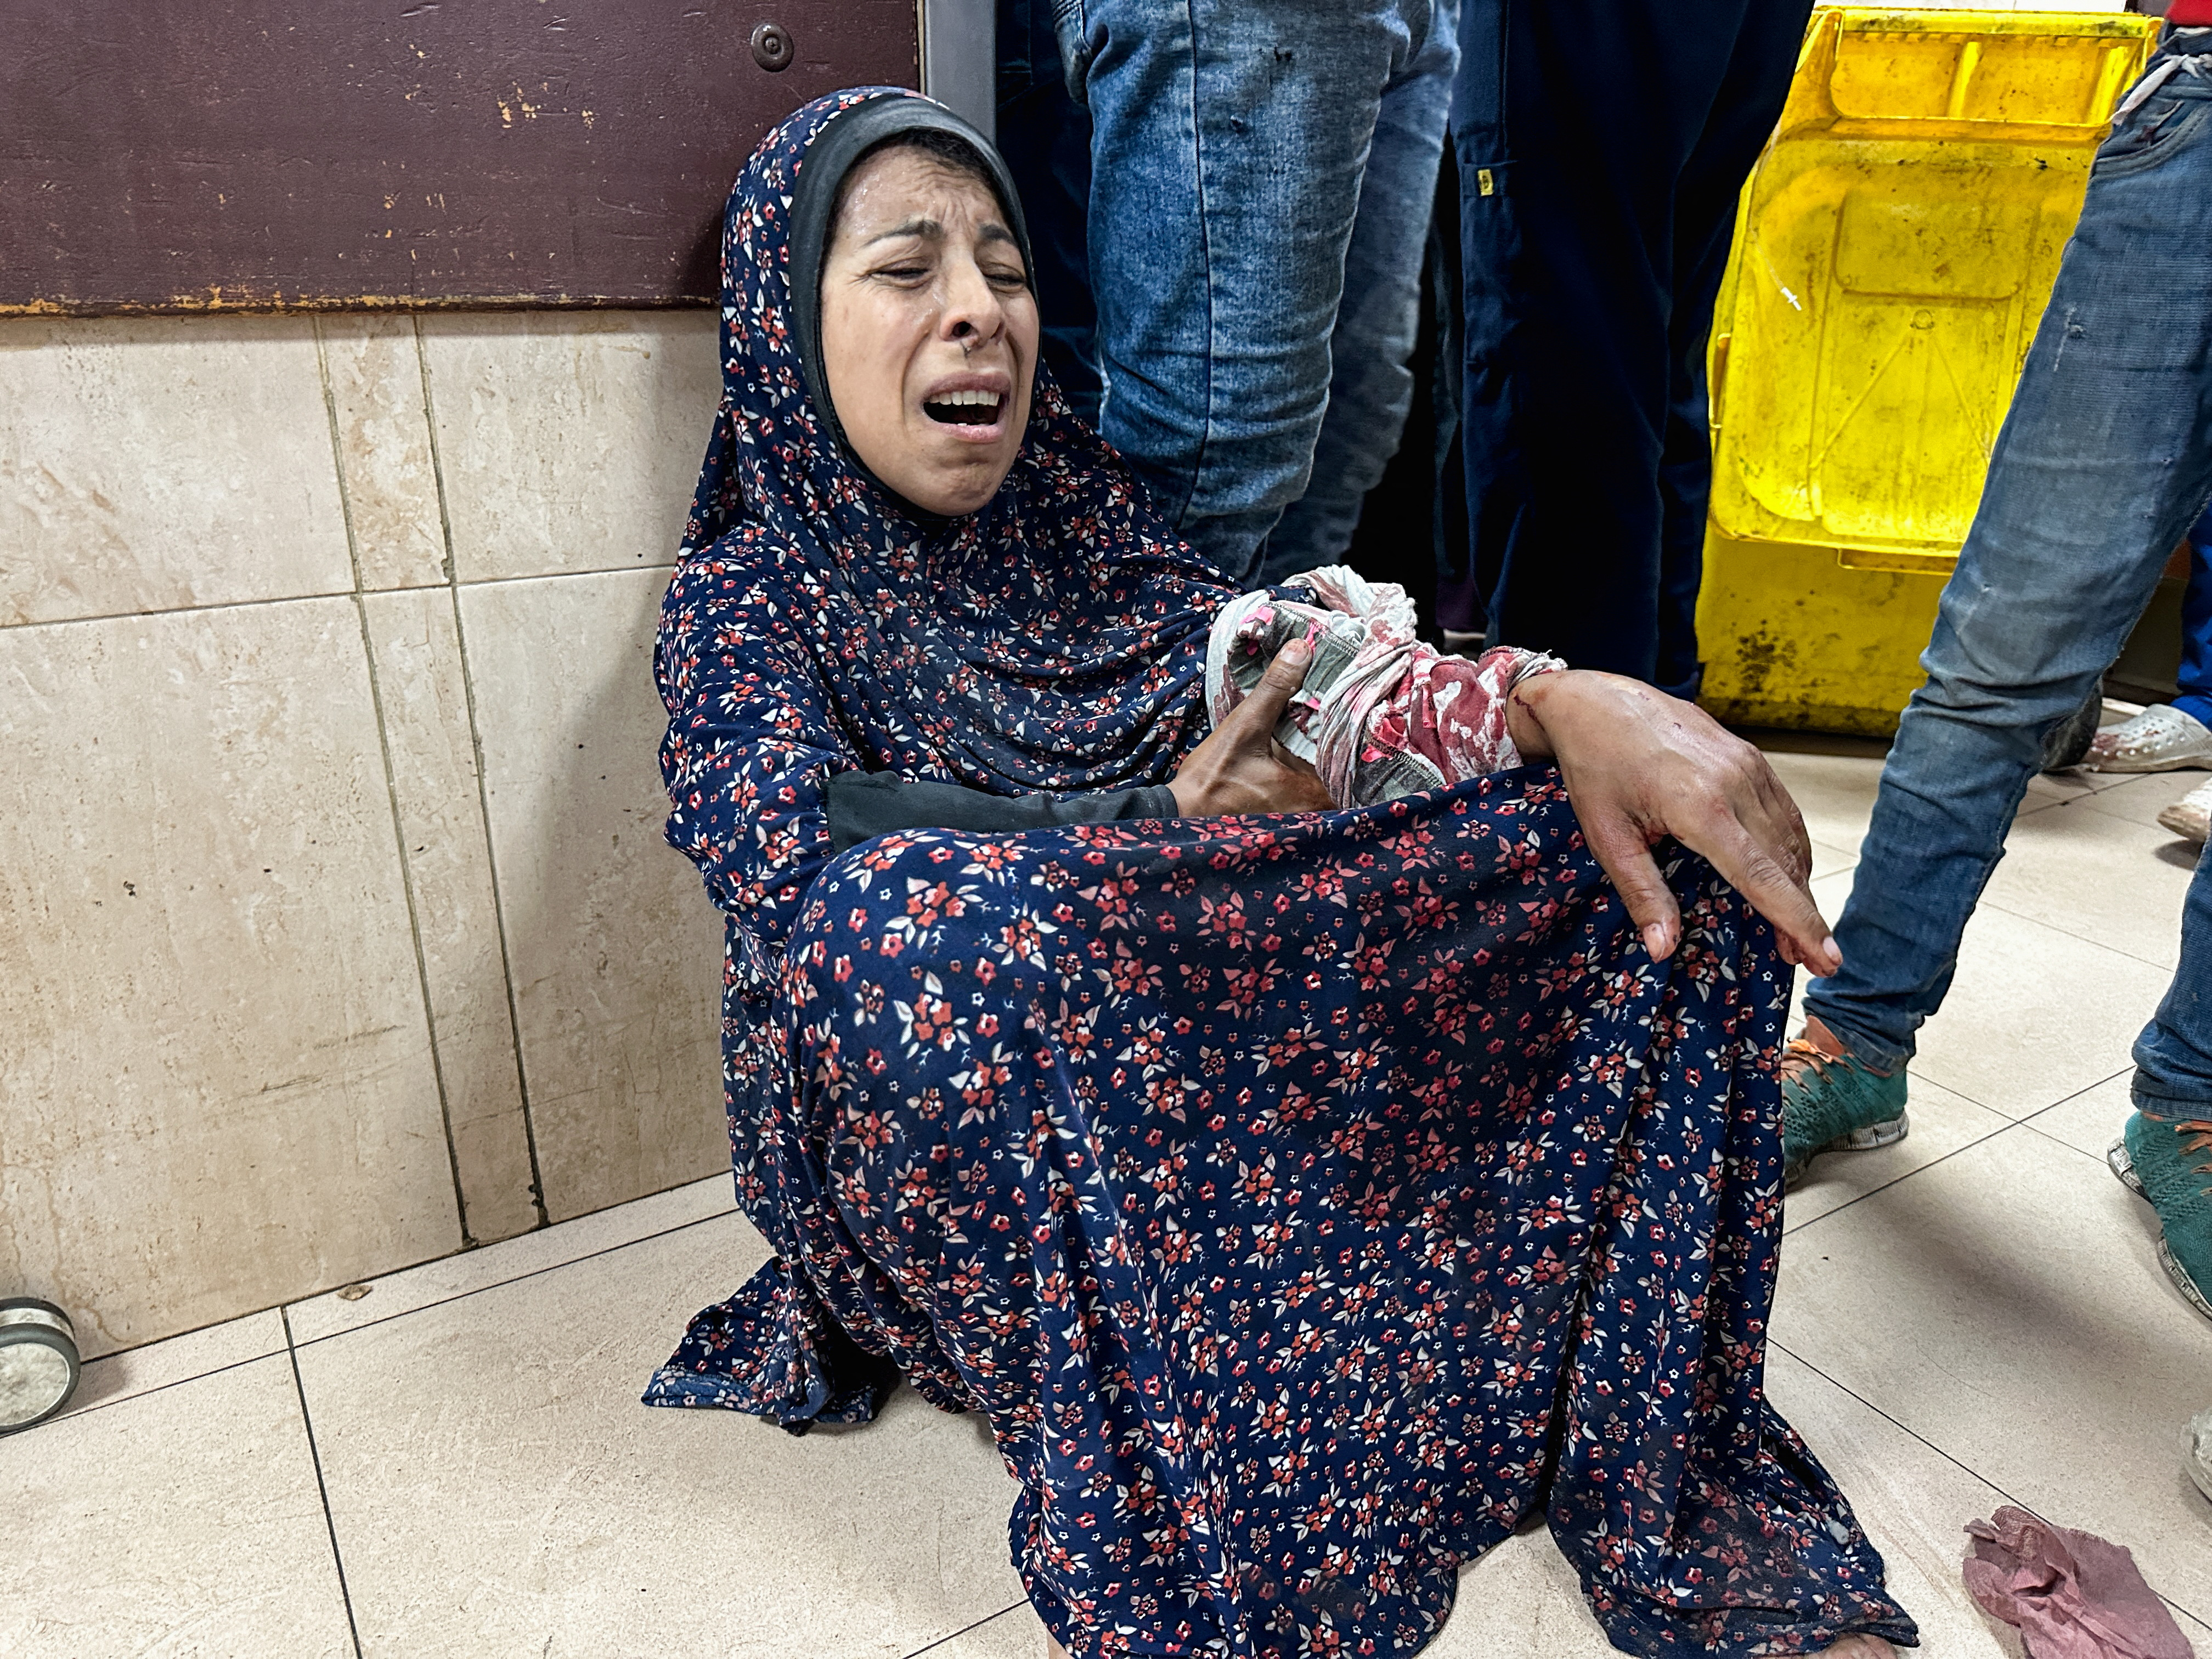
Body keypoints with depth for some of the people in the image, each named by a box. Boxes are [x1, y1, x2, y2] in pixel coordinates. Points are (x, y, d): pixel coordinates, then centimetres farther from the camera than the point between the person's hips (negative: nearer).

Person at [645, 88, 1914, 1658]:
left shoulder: (1077, 503, 9)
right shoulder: (745, 599, -2)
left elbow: (1315, 676, -2)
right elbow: (806, 891, -18)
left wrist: (1563, 698, -21)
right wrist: (1171, 822, -17)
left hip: (1225, 1015, 5)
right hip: (967, 1138, -4)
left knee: (1655, 836, -9)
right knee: (906, 923, -39)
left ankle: (1662, 1474, -9)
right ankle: (1155, 1529, -21)